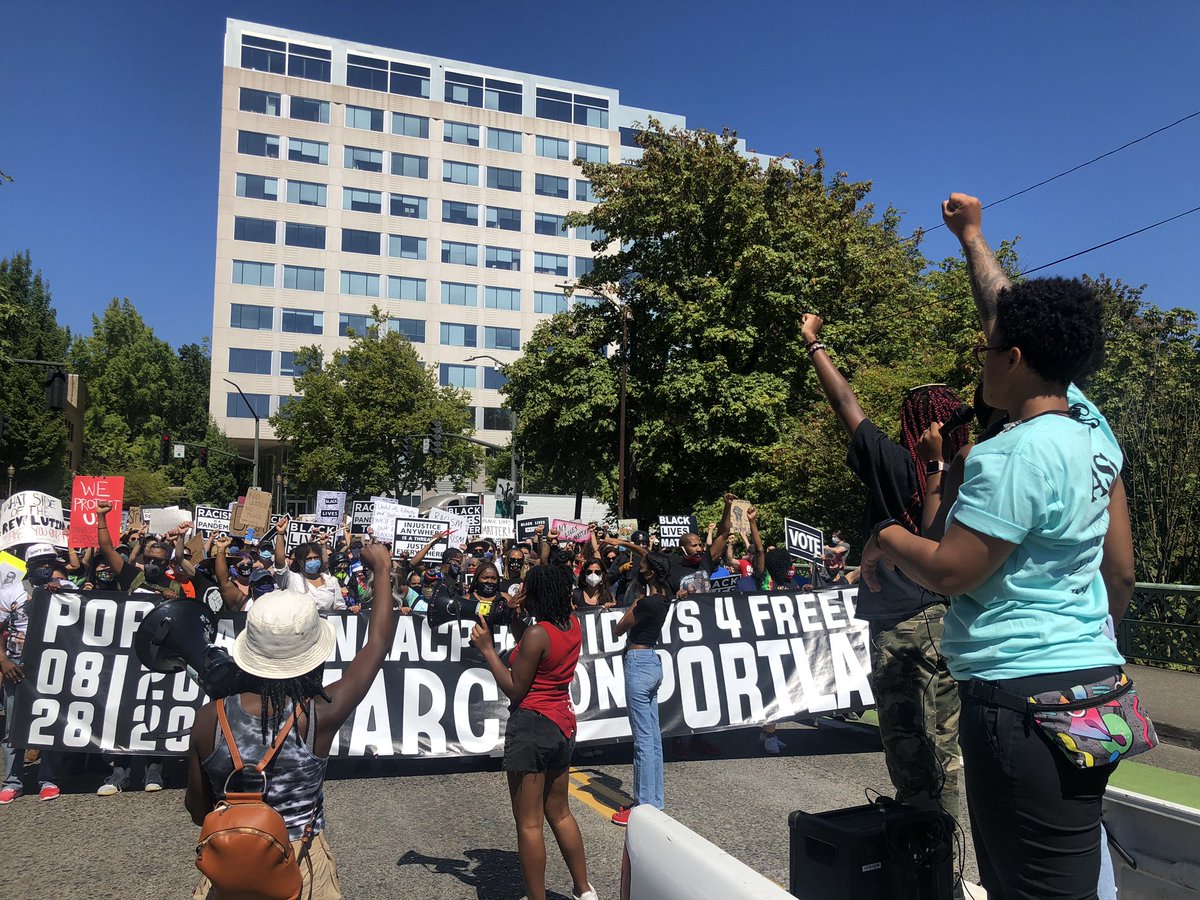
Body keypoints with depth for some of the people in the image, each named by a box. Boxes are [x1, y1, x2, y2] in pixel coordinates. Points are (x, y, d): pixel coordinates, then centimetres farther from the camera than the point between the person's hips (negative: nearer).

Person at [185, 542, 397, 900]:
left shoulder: (210, 717, -17)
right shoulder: (321, 714, -23)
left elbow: (198, 809, -2)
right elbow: (378, 642, -10)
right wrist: (382, 568, 1)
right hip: (301, 869, -1)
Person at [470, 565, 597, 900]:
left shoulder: (537, 634, -21)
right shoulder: (573, 624, 2)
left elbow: (515, 690, -15)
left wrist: (487, 648, -12)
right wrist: (515, 619, 8)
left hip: (532, 725, -9)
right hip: (563, 725, 9)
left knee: (529, 823, 3)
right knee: (560, 812, 22)